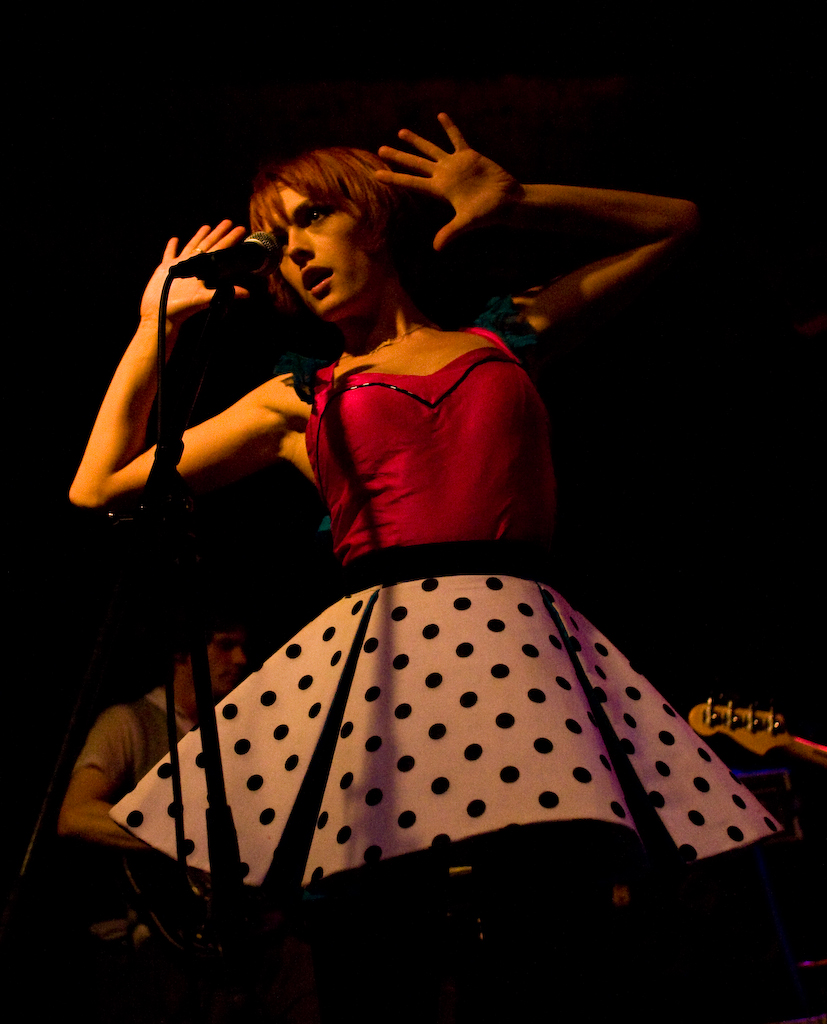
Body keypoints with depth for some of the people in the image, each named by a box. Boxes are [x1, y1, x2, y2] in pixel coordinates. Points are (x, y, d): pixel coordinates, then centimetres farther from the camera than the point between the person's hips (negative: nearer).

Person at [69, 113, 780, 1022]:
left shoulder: (509, 336, 20)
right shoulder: (297, 401, 21)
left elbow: (674, 224, 29)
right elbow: (98, 487, 21)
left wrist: (513, 203, 20)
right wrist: (158, 322, 24)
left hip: (527, 646, 0)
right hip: (374, 661, 1)